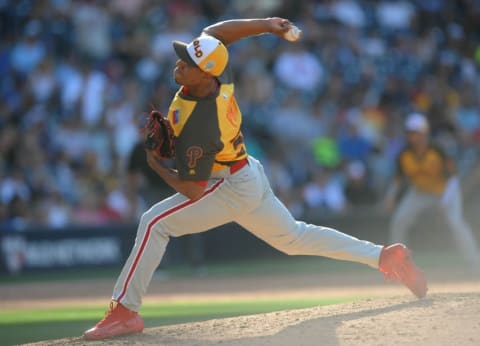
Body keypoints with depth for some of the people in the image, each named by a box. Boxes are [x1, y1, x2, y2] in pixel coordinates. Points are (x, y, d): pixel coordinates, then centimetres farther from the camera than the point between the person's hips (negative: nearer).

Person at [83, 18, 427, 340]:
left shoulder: (199, 128, -35)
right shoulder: (219, 76, -15)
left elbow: (193, 189, -27)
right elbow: (214, 32, 6)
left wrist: (156, 165, -12)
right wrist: (265, 24, 0)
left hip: (230, 190, -10)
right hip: (250, 177, 10)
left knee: (155, 223, -15)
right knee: (294, 238, 23)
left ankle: (125, 312, -16)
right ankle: (386, 256, 25)